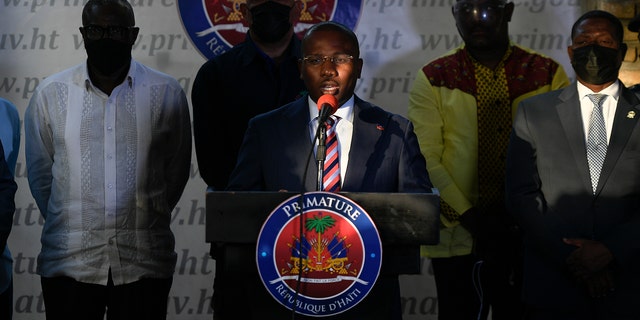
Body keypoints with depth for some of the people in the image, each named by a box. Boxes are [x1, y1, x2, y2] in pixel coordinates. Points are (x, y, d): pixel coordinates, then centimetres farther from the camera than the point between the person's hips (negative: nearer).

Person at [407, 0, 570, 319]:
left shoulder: (548, 74, 3)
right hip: (457, 238, -1)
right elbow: (425, 160, -6)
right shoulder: (433, 79, 1)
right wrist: (469, 218, -14)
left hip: (531, 239, 1)